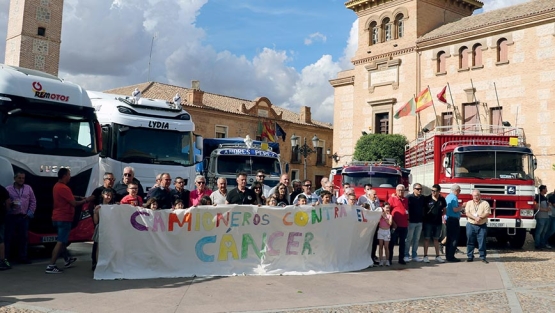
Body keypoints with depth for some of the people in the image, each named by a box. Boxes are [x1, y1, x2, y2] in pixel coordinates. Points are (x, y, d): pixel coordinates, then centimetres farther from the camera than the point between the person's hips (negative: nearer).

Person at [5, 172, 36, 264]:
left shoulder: (28, 188, 10)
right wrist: (10, 204, -17)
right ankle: (5, 257, 4)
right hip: (11, 217, -2)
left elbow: (33, 201, 11)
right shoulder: (8, 189, 3)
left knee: (23, 237, 5)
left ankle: (22, 257, 13)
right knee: (9, 237, -2)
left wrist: (30, 212, 3)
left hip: (24, 217, 2)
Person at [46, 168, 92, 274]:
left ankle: (67, 259, 38)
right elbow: (74, 203, -20)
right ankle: (51, 266, -9)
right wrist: (86, 200, -8)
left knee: (62, 240, 22)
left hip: (57, 217, 11)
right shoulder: (64, 188, -21)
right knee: (60, 242, -8)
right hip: (64, 218, -11)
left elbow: (70, 197, 17)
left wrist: (80, 198, 5)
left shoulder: (57, 186, 10)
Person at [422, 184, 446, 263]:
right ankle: (425, 256, 6)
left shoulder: (442, 199, 2)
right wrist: (424, 217, -6)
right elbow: (422, 209, -1)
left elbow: (444, 209, 15)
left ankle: (437, 256, 18)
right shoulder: (427, 199, -7)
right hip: (428, 222, -3)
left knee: (436, 239, 12)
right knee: (427, 239, 1)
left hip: (438, 222, 3)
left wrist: (442, 215, 1)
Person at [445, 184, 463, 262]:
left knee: (449, 238, 13)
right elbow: (455, 209, -20)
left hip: (447, 219, 9)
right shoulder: (454, 197, -14)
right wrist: (461, 207, -6)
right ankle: (451, 256, -8)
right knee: (454, 238, -6)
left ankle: (448, 256, 17)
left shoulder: (447, 197, 14)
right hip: (453, 220, -9)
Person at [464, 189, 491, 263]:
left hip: (482, 226, -1)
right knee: (470, 241, 3)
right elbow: (467, 213, -3)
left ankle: (483, 257, 6)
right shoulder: (469, 203, 10)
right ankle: (470, 256, 11)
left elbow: (487, 213, -5)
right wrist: (475, 218, -17)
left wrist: (480, 217, -20)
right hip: (471, 225, 1)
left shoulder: (485, 203, 6)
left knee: (482, 242, -2)